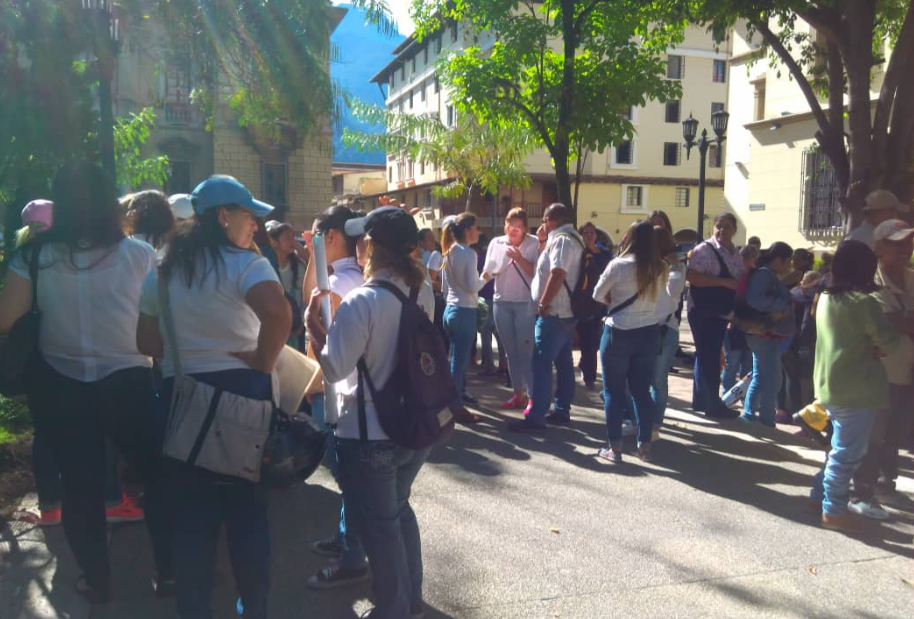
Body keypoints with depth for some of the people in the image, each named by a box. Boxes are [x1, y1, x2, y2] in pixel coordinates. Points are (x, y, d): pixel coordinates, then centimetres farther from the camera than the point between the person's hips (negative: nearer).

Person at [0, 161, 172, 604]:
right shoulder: (139, 255, -7)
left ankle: (96, 580, 27)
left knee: (79, 482, 15)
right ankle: (168, 571, 20)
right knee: (159, 474, 14)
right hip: (128, 381, -1)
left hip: (59, 385, 2)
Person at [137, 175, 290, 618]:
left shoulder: (162, 272, 8)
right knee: (248, 507, 11)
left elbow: (146, 343, 9)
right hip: (242, 391, -4)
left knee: (192, 512, 13)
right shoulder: (245, 264, -11)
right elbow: (278, 312, -31)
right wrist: (264, 362, -18)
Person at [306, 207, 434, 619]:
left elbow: (334, 369, -20)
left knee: (379, 524, 11)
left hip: (371, 433, -7)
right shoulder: (423, 293, -1)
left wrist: (312, 322, -9)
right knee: (399, 510, 25)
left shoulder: (360, 302, -22)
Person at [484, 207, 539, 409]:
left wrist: (520, 259, -20)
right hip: (501, 303, 4)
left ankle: (533, 397, -2)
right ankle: (519, 394, 19)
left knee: (525, 351, -7)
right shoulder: (496, 243, 5)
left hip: (525, 303, -4)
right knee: (510, 351, 9)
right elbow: (488, 272, 4)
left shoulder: (534, 243, -5)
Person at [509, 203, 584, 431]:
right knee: (563, 363, 12)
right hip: (566, 312, 11)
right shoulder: (573, 239, 18)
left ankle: (535, 417, -10)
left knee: (541, 365, -10)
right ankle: (562, 410, 19)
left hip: (553, 312, -11)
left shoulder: (562, 239, -15)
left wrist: (543, 304, -21)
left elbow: (557, 274, -25)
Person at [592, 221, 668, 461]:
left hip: (618, 333, -4)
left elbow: (598, 295, -2)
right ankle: (644, 446, 17)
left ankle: (615, 447, 9)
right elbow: (667, 303, 10)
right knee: (642, 391, 12)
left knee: (614, 391, 7)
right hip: (649, 333, 4)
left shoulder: (618, 265, -13)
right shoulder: (661, 268, -1)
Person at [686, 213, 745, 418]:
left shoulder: (735, 253, 11)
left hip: (721, 312, 8)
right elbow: (691, 276, -24)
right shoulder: (704, 250, -14)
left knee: (708, 357, 16)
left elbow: (741, 279, 22)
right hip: (703, 312, -8)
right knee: (709, 358, -4)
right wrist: (724, 282, -26)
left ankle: (700, 400, 27)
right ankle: (713, 404, 5)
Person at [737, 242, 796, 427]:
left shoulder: (770, 275, 17)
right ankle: (767, 422, 0)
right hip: (765, 335, -11)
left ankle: (749, 415, 25)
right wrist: (785, 305, -22)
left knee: (760, 378, 17)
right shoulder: (763, 273, -15)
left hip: (769, 336, 11)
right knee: (772, 381, -6)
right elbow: (754, 299, -29)